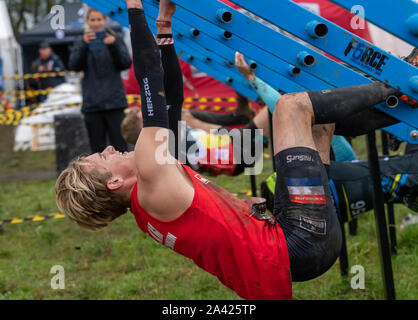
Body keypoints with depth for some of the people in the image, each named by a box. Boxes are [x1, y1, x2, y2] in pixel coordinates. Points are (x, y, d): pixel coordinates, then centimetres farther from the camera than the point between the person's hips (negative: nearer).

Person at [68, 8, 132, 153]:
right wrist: (84, 44, -22)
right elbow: (74, 65, -7)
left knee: (120, 146, -6)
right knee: (97, 149, 6)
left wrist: (113, 45, -21)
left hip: (114, 101, -1)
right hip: (92, 103, 1)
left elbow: (126, 63, -5)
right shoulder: (81, 43, 9)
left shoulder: (115, 39, 7)